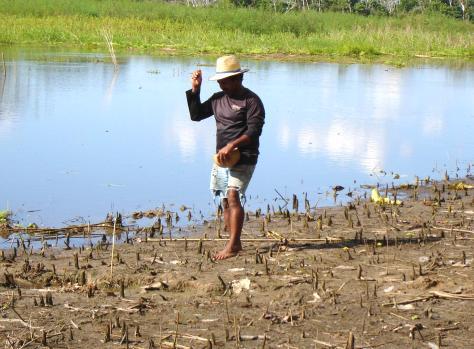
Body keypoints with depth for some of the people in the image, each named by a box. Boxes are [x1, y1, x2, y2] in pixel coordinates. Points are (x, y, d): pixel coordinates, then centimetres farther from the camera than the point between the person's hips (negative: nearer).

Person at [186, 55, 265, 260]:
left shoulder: (251, 100, -8)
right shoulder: (218, 99, 14)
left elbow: (254, 131, -16)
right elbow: (196, 115, 19)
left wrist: (231, 145, -27)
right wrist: (195, 90, 8)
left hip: (243, 158, -8)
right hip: (221, 158, 8)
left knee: (233, 196, -20)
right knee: (226, 201, 9)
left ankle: (233, 245, -23)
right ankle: (235, 242, 18)